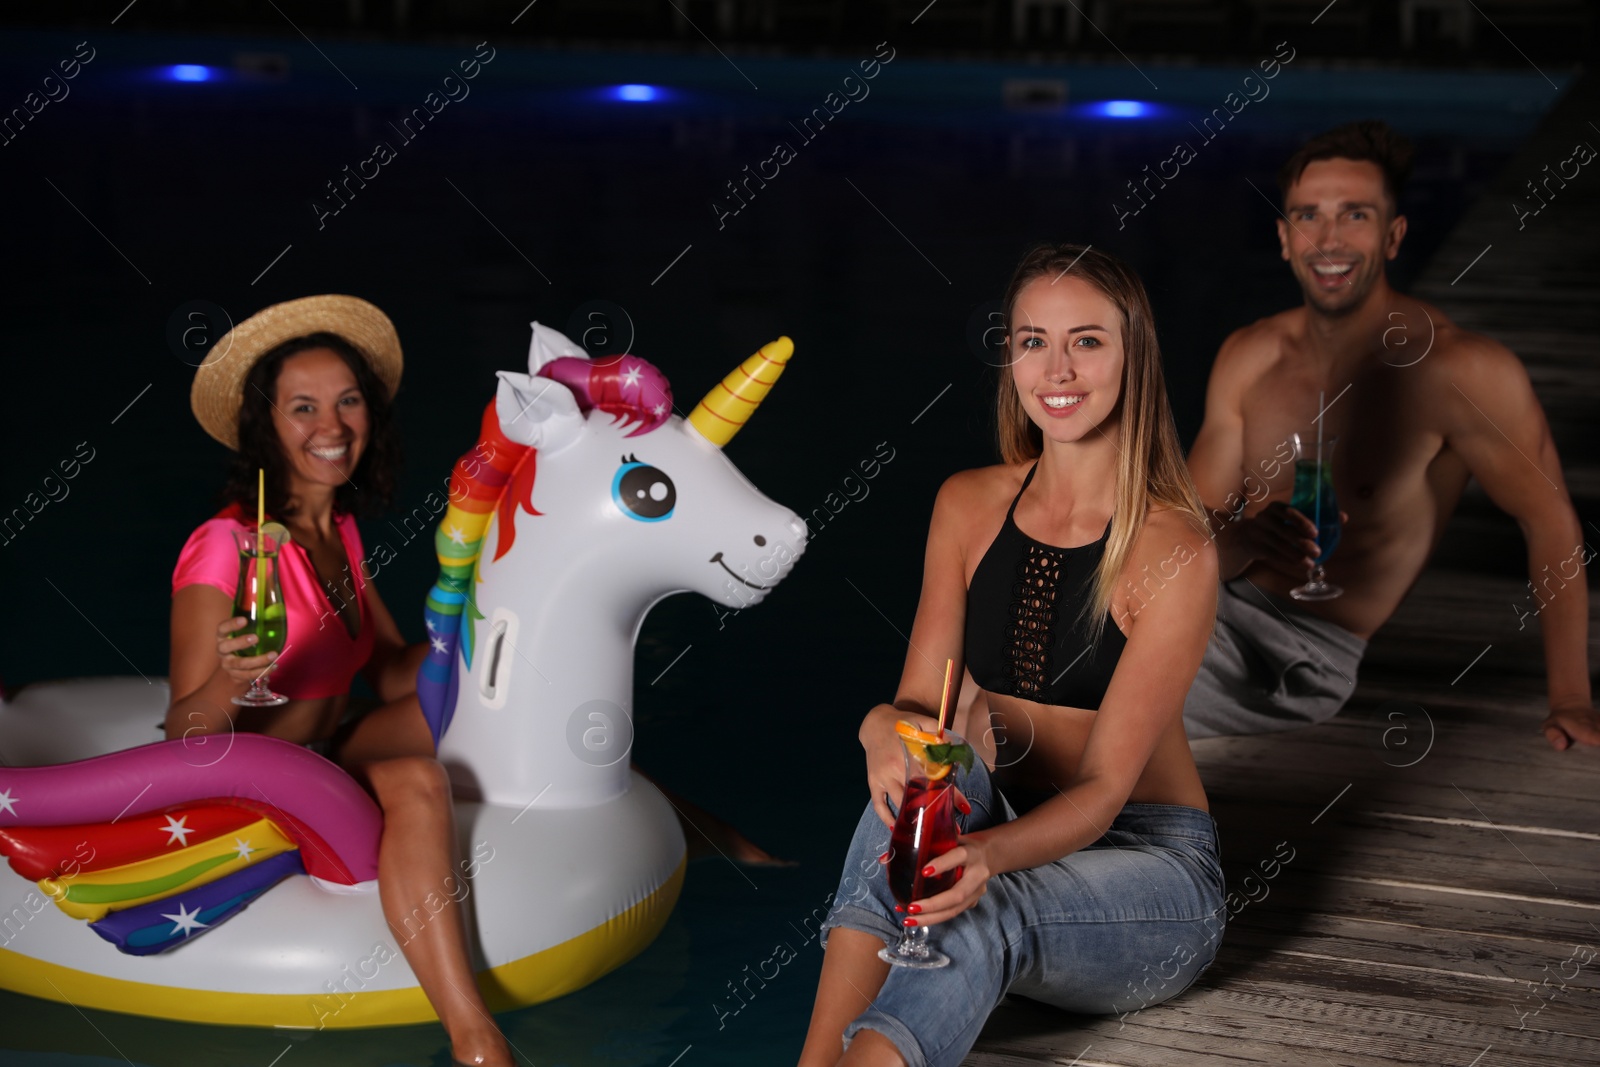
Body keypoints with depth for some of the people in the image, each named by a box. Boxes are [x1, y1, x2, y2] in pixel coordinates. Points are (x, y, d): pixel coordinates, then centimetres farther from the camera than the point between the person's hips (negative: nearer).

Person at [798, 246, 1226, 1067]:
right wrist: (885, 728, -28)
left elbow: (1104, 789, -19)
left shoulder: (1173, 549, -14)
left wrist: (990, 856, -40)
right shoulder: (968, 505, 3)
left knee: (984, 913, -35)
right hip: (1001, 847, 4)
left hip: (1147, 865, -4)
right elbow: (917, 699, -1)